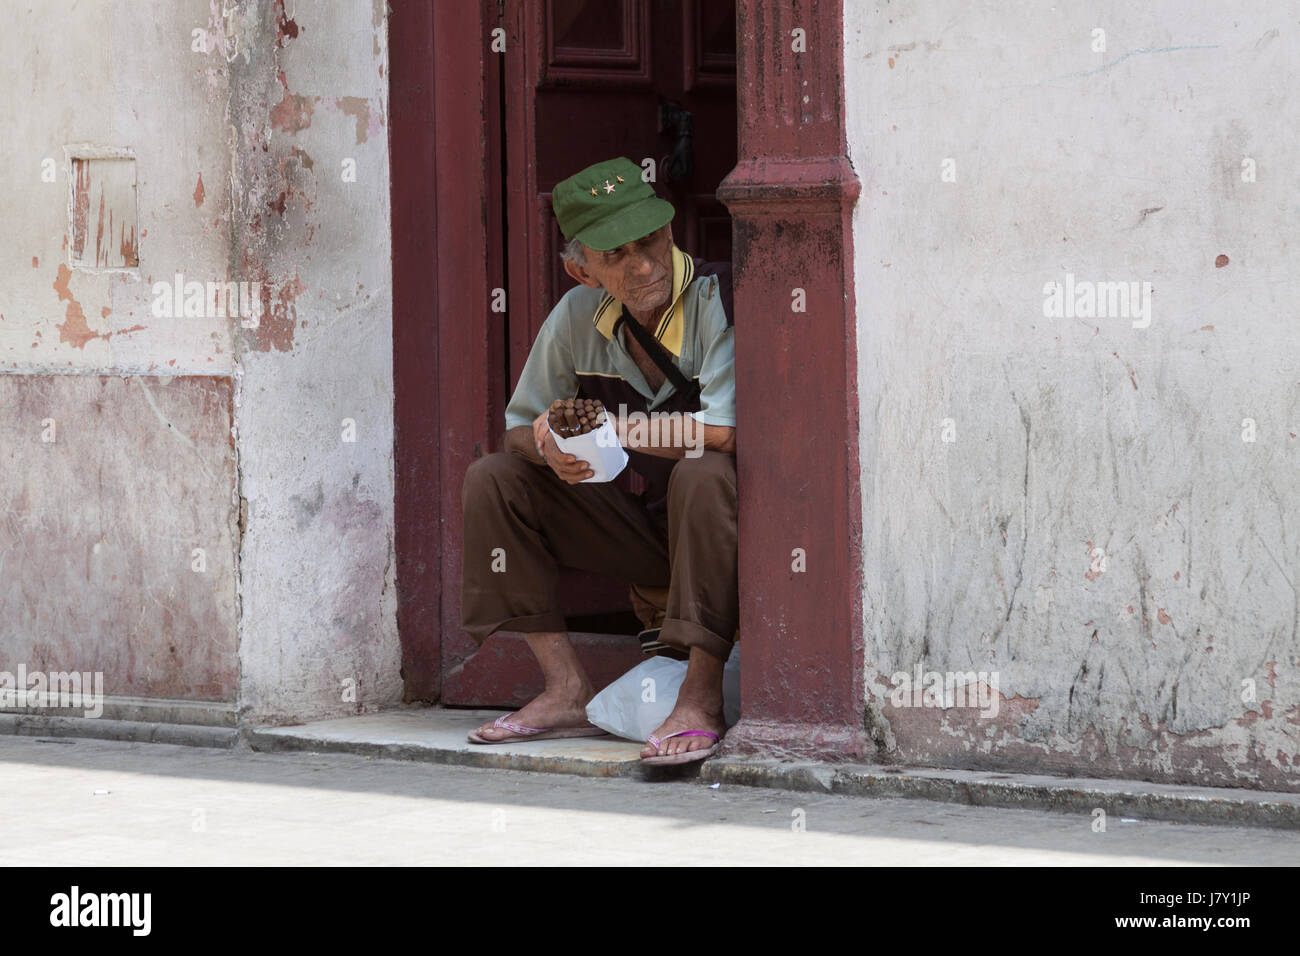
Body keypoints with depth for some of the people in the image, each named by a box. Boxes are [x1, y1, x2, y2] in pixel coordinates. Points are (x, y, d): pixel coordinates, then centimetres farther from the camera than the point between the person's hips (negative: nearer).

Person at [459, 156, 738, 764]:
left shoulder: (715, 303, -20)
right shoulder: (577, 318, -2)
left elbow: (723, 432, -32)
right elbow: (521, 425, 9)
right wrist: (552, 451, -17)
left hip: (729, 528, -6)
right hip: (643, 530, 6)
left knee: (703, 475, -38)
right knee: (492, 479, -4)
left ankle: (702, 698, -33)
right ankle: (567, 690, -7)